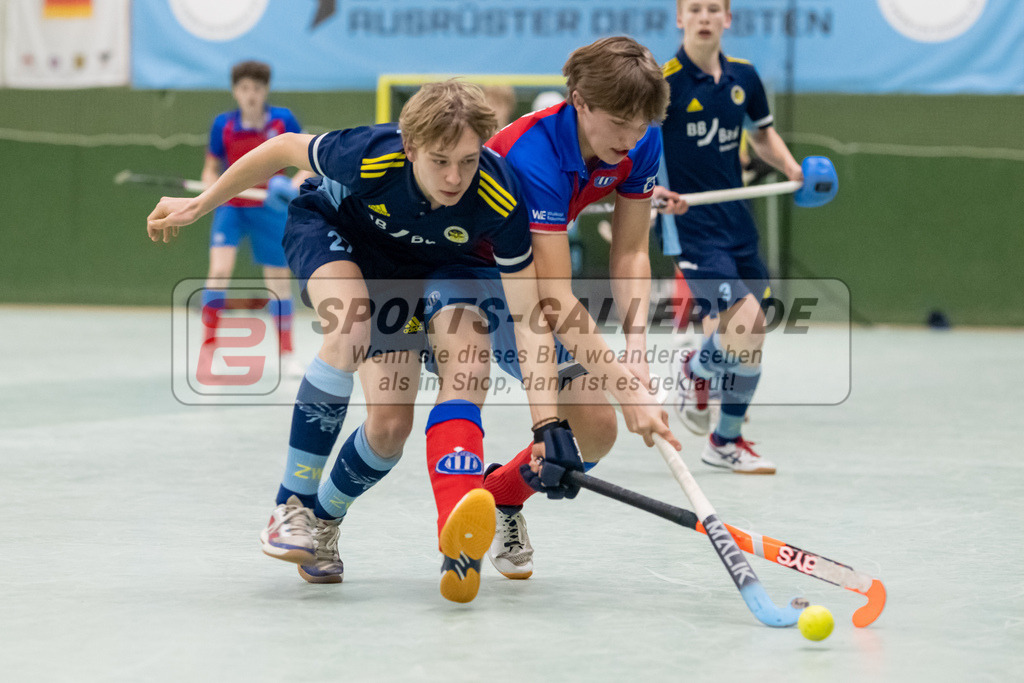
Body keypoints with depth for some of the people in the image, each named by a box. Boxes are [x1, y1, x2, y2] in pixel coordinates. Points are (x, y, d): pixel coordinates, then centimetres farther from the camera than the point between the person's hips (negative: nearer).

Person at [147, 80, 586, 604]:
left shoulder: (500, 201, -34)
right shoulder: (369, 157, -38)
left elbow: (529, 320, -31)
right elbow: (284, 149, -18)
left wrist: (549, 424, -41)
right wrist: (199, 205, -6)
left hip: (425, 264, 3)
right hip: (331, 229, -3)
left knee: (390, 426, -10)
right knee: (351, 332, -34)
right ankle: (292, 509, -23)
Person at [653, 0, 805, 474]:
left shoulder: (743, 77, 7)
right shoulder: (663, 80, -11)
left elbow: (762, 134, 22)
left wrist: (791, 168, 4)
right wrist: (652, 189, -29)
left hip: (735, 221, 6)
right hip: (688, 222, -6)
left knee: (749, 333, 9)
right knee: (743, 319, -21)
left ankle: (727, 440, 26)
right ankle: (696, 371, 13)